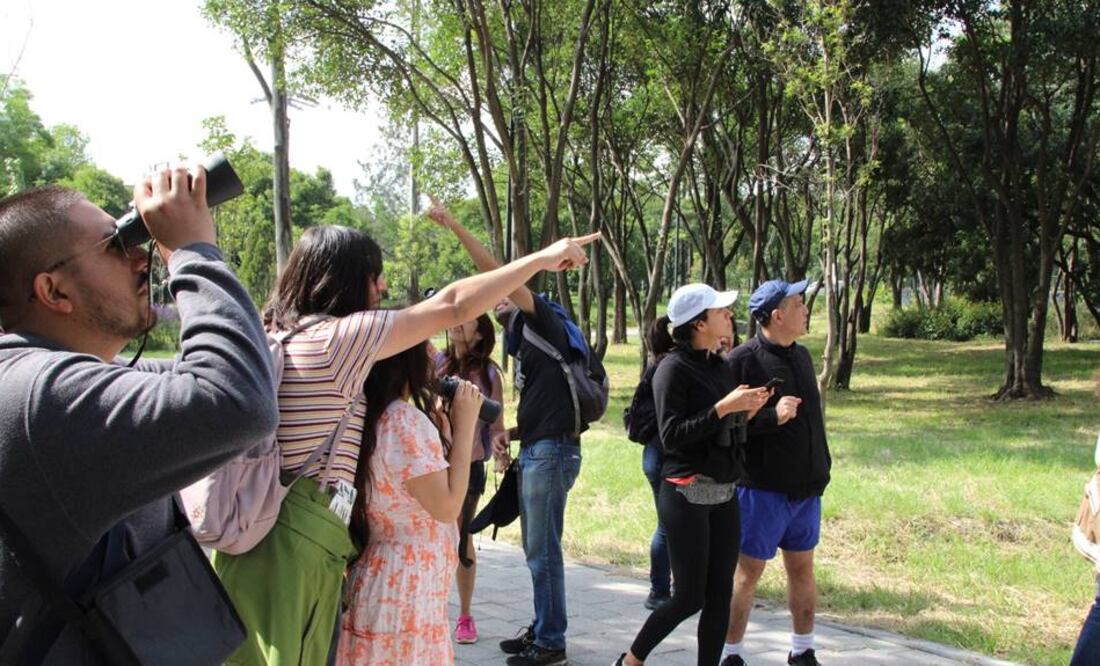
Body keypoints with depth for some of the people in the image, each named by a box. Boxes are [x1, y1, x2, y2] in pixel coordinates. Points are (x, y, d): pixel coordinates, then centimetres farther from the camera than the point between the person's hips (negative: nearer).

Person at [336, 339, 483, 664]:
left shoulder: (376, 417, 7)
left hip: (393, 586, 9)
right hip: (404, 592, -9)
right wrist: (464, 424, -14)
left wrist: (441, 424, 8)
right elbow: (447, 506, -19)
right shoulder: (406, 420, -21)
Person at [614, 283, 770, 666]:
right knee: (689, 597, -2)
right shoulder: (674, 368, -11)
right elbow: (672, 434, -18)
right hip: (687, 494, -7)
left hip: (723, 494, 7)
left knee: (720, 595, 6)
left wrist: (745, 411, 1)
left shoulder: (718, 365, 10)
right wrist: (723, 408, -21)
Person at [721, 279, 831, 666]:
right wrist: (772, 416, -27)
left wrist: (821, 471, 18)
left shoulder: (801, 356, 10)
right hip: (763, 488, -7)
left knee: (802, 569, 15)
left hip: (806, 488, 7)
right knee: (748, 571, 2)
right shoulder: (744, 360, -14)